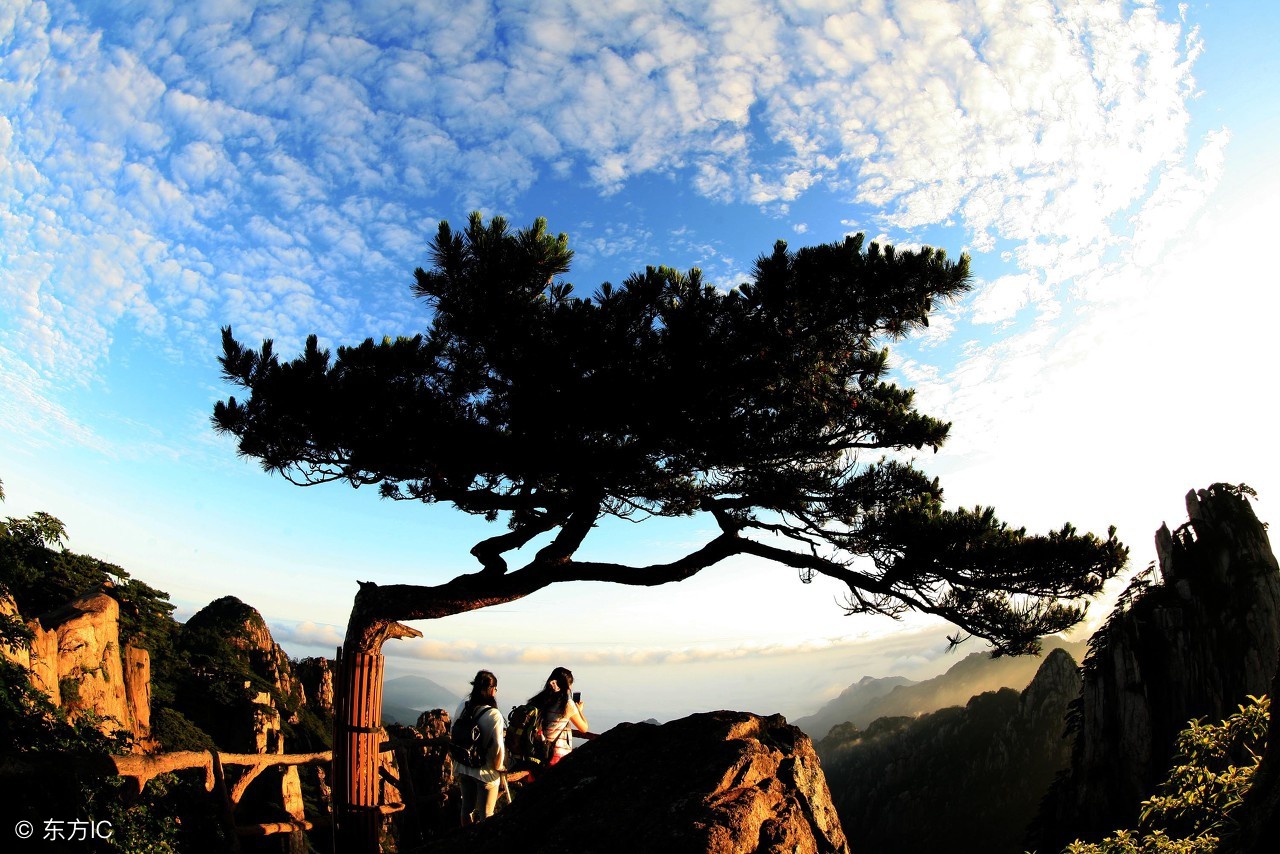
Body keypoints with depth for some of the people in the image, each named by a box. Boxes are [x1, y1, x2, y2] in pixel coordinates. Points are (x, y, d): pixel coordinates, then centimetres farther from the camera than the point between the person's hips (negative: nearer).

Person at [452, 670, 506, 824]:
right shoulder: (494, 715, -24)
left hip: (464, 769, 5)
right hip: (486, 772, -5)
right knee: (486, 814, 11)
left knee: (467, 807, 23)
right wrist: (500, 767, -2)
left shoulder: (463, 707, -9)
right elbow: (497, 747, -21)